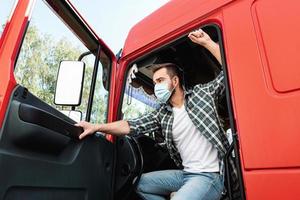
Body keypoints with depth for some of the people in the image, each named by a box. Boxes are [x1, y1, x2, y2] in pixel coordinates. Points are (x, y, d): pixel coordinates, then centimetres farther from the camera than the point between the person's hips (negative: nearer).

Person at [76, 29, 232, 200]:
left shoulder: (201, 93, -3)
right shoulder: (162, 115, 5)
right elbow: (134, 125, -3)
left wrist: (207, 42, -10)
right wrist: (97, 127, -12)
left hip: (210, 176, -5)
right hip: (185, 173, 6)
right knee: (141, 183, 9)